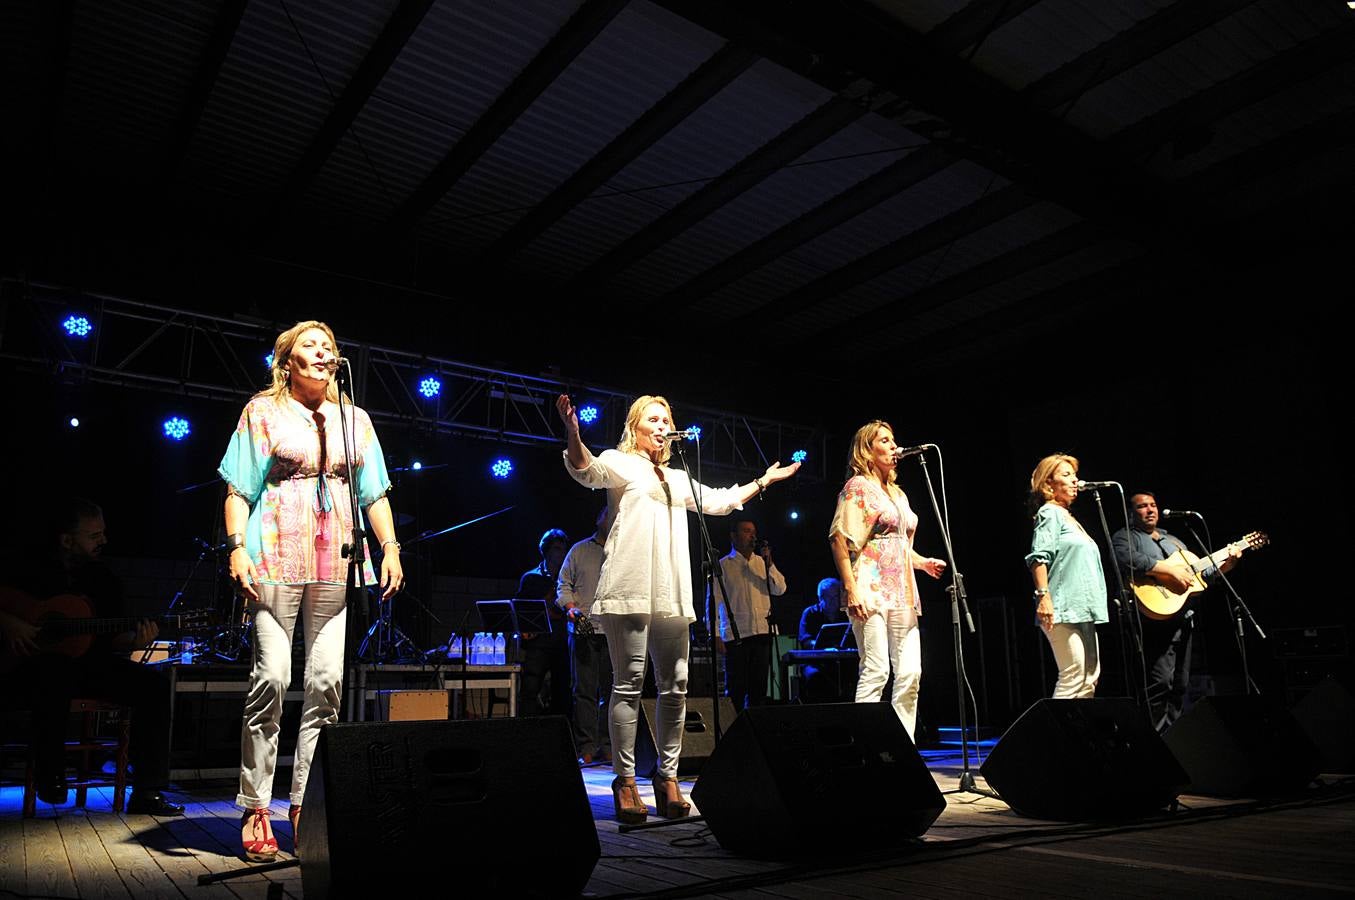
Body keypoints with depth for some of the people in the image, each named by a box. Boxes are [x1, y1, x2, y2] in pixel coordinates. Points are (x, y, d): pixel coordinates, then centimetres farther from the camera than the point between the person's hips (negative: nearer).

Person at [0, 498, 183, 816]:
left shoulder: (103, 578, 13)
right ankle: (49, 775, -19)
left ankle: (147, 793, -17)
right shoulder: (27, 569, 0)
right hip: (33, 665, -5)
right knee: (56, 674, -42)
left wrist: (135, 640, -9)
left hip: (89, 663, 5)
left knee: (155, 684, -19)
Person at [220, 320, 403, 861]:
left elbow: (374, 493, 18)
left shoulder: (354, 418, 19)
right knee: (272, 677, -9)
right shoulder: (263, 411, 10)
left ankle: (306, 803, 9)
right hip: (277, 557, -3)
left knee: (327, 680, -1)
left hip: (337, 563, 3)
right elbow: (239, 489, 4)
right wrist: (237, 546, -9)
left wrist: (390, 547, 6)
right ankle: (255, 810, 2)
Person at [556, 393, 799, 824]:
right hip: (630, 589, -6)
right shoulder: (619, 463, 8)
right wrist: (572, 432, -32)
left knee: (675, 686, 3)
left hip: (672, 595, 6)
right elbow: (586, 469, -13)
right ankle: (625, 780, -1)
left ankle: (667, 776, 13)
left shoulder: (678, 478, 28)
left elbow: (719, 500, 36)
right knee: (629, 683, -7)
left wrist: (763, 481, 40)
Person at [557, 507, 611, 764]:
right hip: (583, 629, -1)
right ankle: (586, 748, 1)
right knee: (585, 690, -2)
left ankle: (607, 747, 8)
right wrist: (571, 608, -6)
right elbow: (564, 584, 11)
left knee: (610, 690, 2)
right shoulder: (579, 550, 12)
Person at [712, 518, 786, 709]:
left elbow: (780, 589, 5)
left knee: (759, 687, 9)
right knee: (735, 689, -1)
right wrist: (715, 635, -7)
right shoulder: (723, 565, 1)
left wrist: (769, 564, -6)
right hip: (735, 635, -4)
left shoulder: (761, 562, 14)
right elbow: (713, 600, -2)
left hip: (762, 633, 4)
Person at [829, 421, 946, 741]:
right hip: (870, 590, -8)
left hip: (901, 592, 8)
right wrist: (851, 588, -19)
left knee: (910, 673, 3)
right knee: (875, 670, -11)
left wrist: (922, 562, 9)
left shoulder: (898, 493, 23)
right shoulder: (858, 486, -1)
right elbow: (840, 538, -10)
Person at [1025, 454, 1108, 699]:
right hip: (1063, 609, -10)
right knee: (1074, 676, -13)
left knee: (1090, 677, 8)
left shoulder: (1069, 517, 22)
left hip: (1082, 609, 10)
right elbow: (1038, 557, -15)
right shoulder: (1050, 513, -4)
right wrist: (1043, 596, -26)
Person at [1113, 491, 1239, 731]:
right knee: (1161, 682, -18)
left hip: (1184, 619, 8)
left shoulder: (1173, 540, 26)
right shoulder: (1125, 537, 1)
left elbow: (1196, 574, 27)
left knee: (1180, 686, 10)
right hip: (1156, 618, -8)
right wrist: (1170, 570, -21)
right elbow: (1128, 560, -22)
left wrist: (1222, 567, 12)